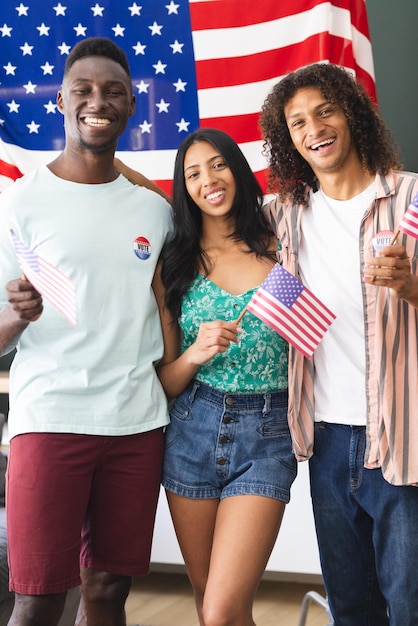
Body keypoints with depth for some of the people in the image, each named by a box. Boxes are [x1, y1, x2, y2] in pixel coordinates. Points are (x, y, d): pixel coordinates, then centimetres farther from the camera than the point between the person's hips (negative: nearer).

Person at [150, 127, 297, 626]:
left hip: (266, 437, -2)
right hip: (192, 433, 2)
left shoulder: (279, 248, 2)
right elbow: (166, 381, 4)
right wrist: (197, 353, -14)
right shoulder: (174, 266, 5)